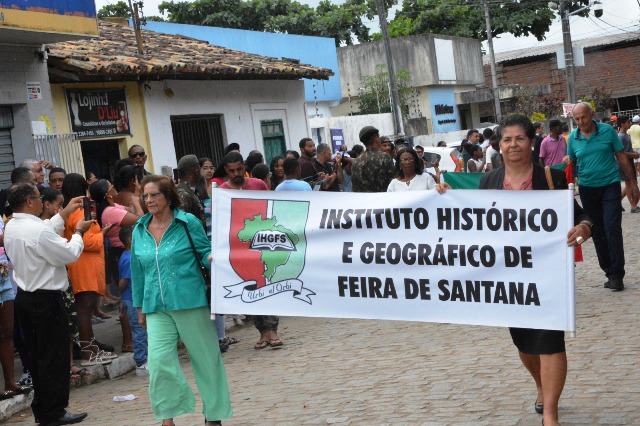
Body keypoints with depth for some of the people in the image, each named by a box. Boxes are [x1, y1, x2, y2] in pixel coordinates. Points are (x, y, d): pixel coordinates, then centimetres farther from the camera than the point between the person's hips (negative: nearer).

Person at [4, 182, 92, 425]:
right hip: (46, 299, -9)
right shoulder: (37, 229, -23)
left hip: (25, 296, 9)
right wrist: (78, 232, 0)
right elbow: (70, 254, -16)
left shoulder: (11, 228, 6)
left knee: (36, 355, 15)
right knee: (54, 356, 0)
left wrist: (65, 213, 24)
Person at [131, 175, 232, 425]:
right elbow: (138, 271, 13)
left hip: (190, 302, -3)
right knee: (159, 362, -9)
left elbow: (206, 252, 0)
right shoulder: (139, 230, 7)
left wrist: (211, 259, -25)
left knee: (205, 358, 7)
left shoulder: (188, 222, -4)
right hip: (157, 308, 3)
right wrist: (140, 306, 15)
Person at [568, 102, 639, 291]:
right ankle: (609, 272, 18)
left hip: (610, 185, -3)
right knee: (597, 232, 8)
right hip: (587, 188, 3)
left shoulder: (607, 131, -4)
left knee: (612, 229, -11)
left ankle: (617, 274, -6)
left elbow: (621, 156, 3)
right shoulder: (573, 138, 1)